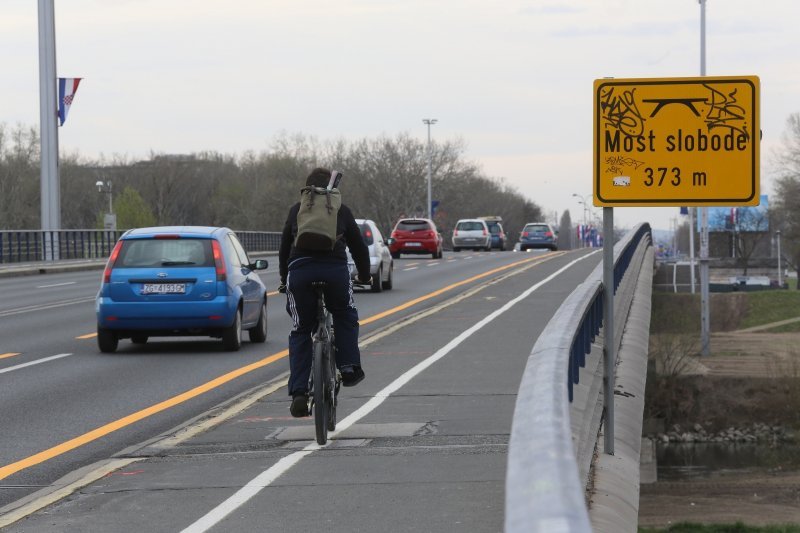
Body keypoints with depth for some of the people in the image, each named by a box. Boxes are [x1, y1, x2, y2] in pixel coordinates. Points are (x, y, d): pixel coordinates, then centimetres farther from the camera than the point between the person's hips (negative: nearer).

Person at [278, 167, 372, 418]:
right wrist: (364, 276, 37)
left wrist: (284, 279, 38)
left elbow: (284, 247, 26)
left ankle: (298, 392, 0)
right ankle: (349, 368, 10)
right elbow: (358, 246, 22)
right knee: (345, 317, 26)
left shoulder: (296, 210, 22)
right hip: (335, 270, -1)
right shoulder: (342, 211, 18)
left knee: (300, 332, 10)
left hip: (299, 270, 1)